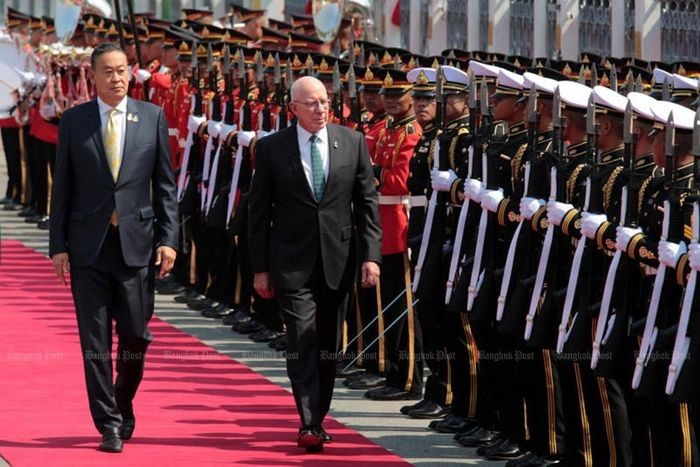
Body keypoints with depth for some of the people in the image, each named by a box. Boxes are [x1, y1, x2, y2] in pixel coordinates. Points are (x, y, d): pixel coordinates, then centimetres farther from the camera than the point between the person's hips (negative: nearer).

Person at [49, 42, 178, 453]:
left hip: (136, 242, 0)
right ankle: (109, 425, 6)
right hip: (89, 245, 0)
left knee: (135, 334, 1)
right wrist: (58, 245, -1)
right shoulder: (74, 121, 4)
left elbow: (165, 184, 6)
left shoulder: (152, 118, 5)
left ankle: (123, 407, 25)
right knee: (95, 342, -1)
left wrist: (168, 239, -2)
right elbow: (62, 188, 5)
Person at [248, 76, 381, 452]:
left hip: (338, 261, 2)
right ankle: (309, 424, -12)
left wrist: (370, 255, -3)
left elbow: (367, 202, 5)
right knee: (302, 339, -11)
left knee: (328, 346, 9)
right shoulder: (272, 148, -1)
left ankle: (318, 418, 20)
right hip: (293, 262, -2)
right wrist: (260, 267, 0)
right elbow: (259, 210, 2)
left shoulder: (352, 142, 4)